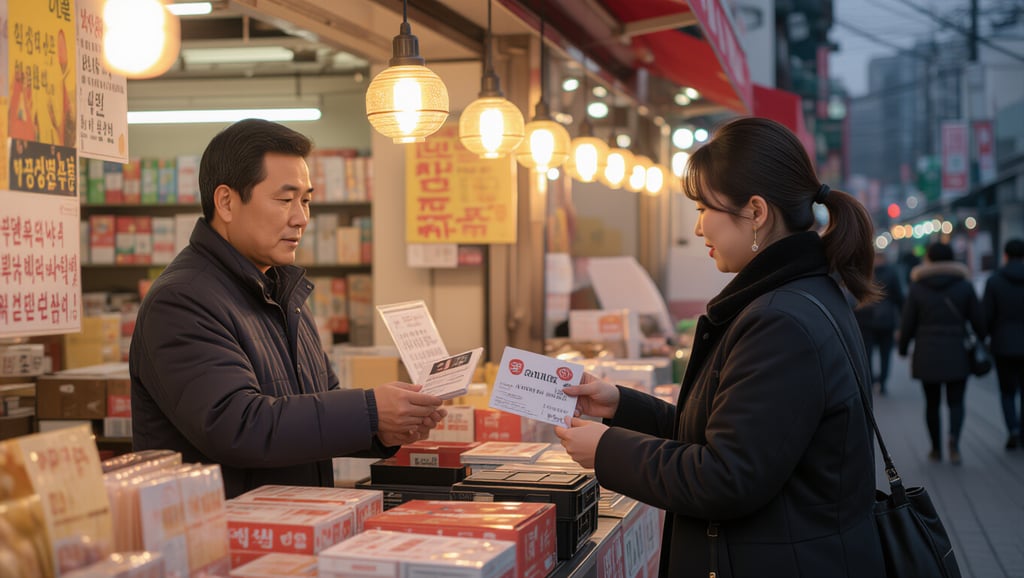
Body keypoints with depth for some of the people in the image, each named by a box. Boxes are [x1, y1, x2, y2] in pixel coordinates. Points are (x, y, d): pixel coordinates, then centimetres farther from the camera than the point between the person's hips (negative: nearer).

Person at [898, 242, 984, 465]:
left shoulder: (917, 288, -3)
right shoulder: (964, 286, -2)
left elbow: (907, 324, -2)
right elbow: (978, 321, 1)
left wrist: (903, 349, 12)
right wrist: (984, 340, 19)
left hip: (927, 355, 0)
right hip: (957, 354, 0)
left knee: (932, 403, 13)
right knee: (956, 402, 6)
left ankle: (936, 449, 18)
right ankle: (954, 438, -20)